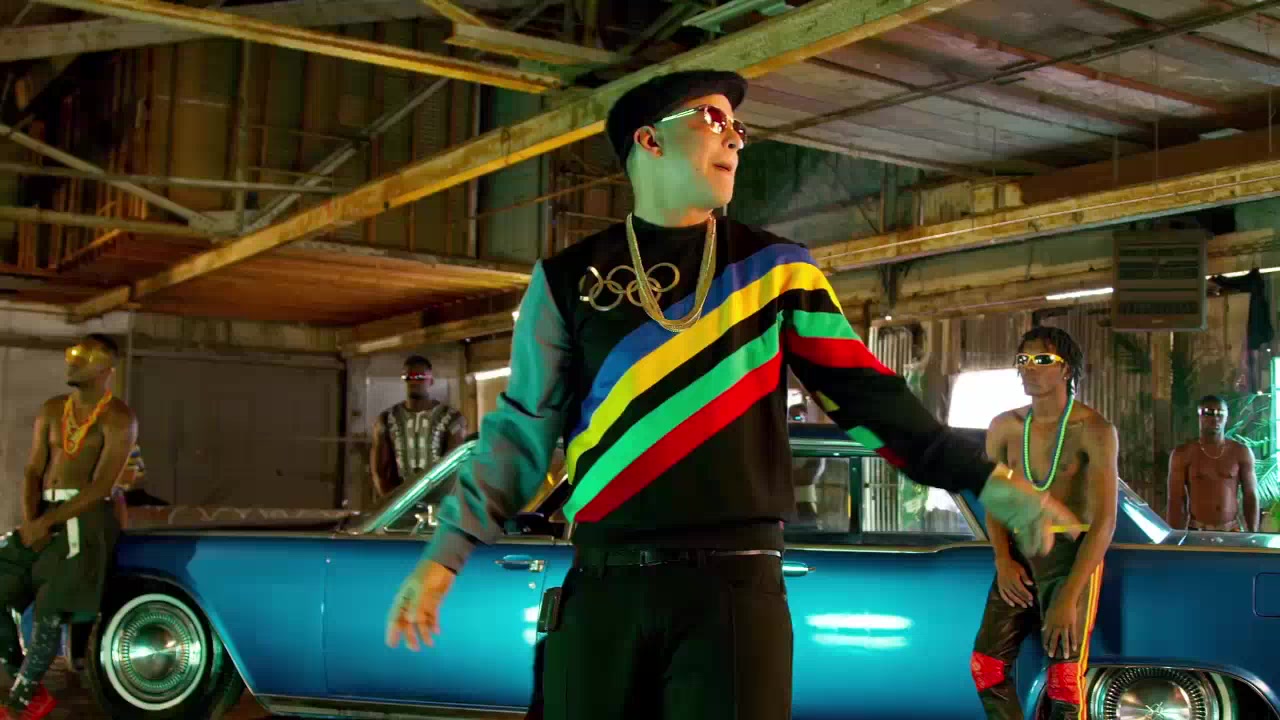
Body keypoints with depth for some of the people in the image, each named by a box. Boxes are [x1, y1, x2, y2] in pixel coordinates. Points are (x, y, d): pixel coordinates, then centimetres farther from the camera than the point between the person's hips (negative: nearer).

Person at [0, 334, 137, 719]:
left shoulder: (118, 419, -5)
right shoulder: (51, 411, 15)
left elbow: (100, 485, -13)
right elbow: (33, 471, 8)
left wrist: (46, 523, -19)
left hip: (87, 515, -7)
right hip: (44, 513, 7)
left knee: (49, 606, -18)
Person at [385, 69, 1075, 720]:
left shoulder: (776, 268, 9)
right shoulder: (570, 278, 8)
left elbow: (861, 391, 5)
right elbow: (524, 427, 10)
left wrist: (984, 479, -3)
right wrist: (446, 553, 5)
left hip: (736, 587, 0)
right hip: (602, 588, 1)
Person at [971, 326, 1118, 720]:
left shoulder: (1094, 430, -12)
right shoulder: (1004, 428, 4)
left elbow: (1105, 522, -17)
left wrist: (1068, 598, -23)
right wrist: (1003, 560, -7)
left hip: (1073, 556, -5)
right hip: (1018, 556, 5)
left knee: (1064, 679, -14)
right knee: (986, 665, 0)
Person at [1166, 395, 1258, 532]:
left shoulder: (1241, 452, 4)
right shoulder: (1182, 454, -2)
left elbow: (1251, 497, 5)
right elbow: (1175, 501, -3)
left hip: (1232, 531, 1)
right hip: (1196, 532, -1)